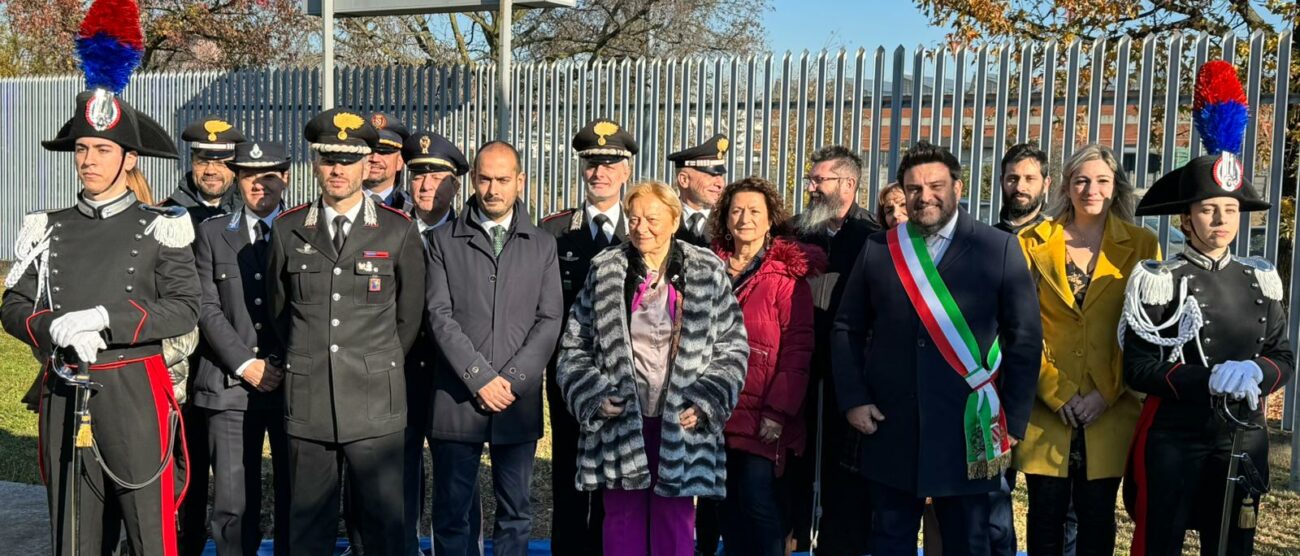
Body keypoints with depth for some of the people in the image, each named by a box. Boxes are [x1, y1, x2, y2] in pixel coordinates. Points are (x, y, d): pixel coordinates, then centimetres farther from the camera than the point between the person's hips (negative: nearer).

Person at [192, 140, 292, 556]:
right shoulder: (212, 233, 11)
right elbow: (207, 309, 2)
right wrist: (247, 365, -8)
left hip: (294, 383, 0)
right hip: (230, 385, 1)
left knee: (294, 498, 5)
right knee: (232, 504, 0)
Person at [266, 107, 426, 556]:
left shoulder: (399, 231, 0)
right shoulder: (288, 229, 7)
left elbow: (409, 316, 8)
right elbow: (279, 309, 18)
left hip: (375, 405, -2)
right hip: (307, 401, 2)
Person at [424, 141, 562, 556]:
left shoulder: (542, 246, 10)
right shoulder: (444, 241, 6)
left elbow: (549, 321, 2)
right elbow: (440, 316, -3)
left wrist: (511, 380, -9)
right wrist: (480, 378, -12)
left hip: (519, 401, 1)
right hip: (457, 398, -1)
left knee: (516, 514, 8)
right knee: (451, 512, 6)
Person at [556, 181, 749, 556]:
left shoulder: (707, 273, 1)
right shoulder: (605, 270, 4)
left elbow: (733, 348, 3)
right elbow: (574, 345, 8)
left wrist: (705, 402, -7)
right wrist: (594, 395, -6)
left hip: (681, 426, 0)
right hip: (620, 423, 1)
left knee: (675, 525, 7)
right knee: (623, 522, 8)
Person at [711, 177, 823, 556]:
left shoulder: (787, 275, -5)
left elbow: (798, 350, -10)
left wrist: (778, 412, -16)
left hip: (761, 419, -4)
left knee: (759, 506, -6)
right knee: (729, 510, 11)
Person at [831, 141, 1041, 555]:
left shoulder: (1000, 250, -1)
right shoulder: (877, 249, 5)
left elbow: (1025, 338, -1)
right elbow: (847, 329, 9)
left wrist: (1013, 422, -4)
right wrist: (853, 400, 0)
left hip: (968, 431, -1)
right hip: (890, 428, 2)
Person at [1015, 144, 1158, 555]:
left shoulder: (1141, 245, 3)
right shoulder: (1034, 242, 3)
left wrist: (1106, 394, -8)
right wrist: (1057, 393, -9)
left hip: (1110, 410, 0)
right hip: (1046, 407, 0)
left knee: (1097, 516, 9)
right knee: (1046, 514, 6)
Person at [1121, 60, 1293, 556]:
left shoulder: (1260, 281, 6)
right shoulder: (1159, 281, -9)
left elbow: (1284, 359, 7)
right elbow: (1138, 369, -12)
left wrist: (1254, 373, -15)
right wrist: (1209, 380, -23)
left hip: (1242, 440, 5)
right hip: (1173, 441, -5)